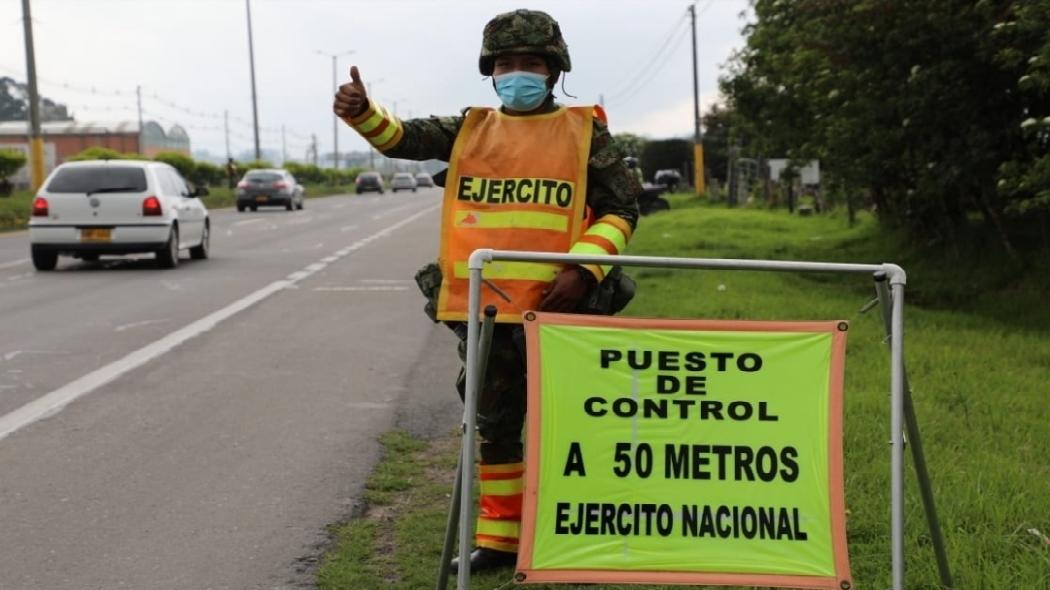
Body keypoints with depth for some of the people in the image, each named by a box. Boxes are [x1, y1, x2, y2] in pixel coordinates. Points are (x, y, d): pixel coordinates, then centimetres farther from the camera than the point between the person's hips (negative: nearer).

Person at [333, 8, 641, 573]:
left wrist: (584, 269, -12)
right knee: (494, 425, 13)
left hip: (553, 309, -3)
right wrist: (362, 112, -19)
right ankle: (499, 537, 28)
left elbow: (621, 209, 2)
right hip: (481, 309, 4)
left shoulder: (585, 131, 3)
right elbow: (402, 138, 3)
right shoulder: (470, 129, 11)